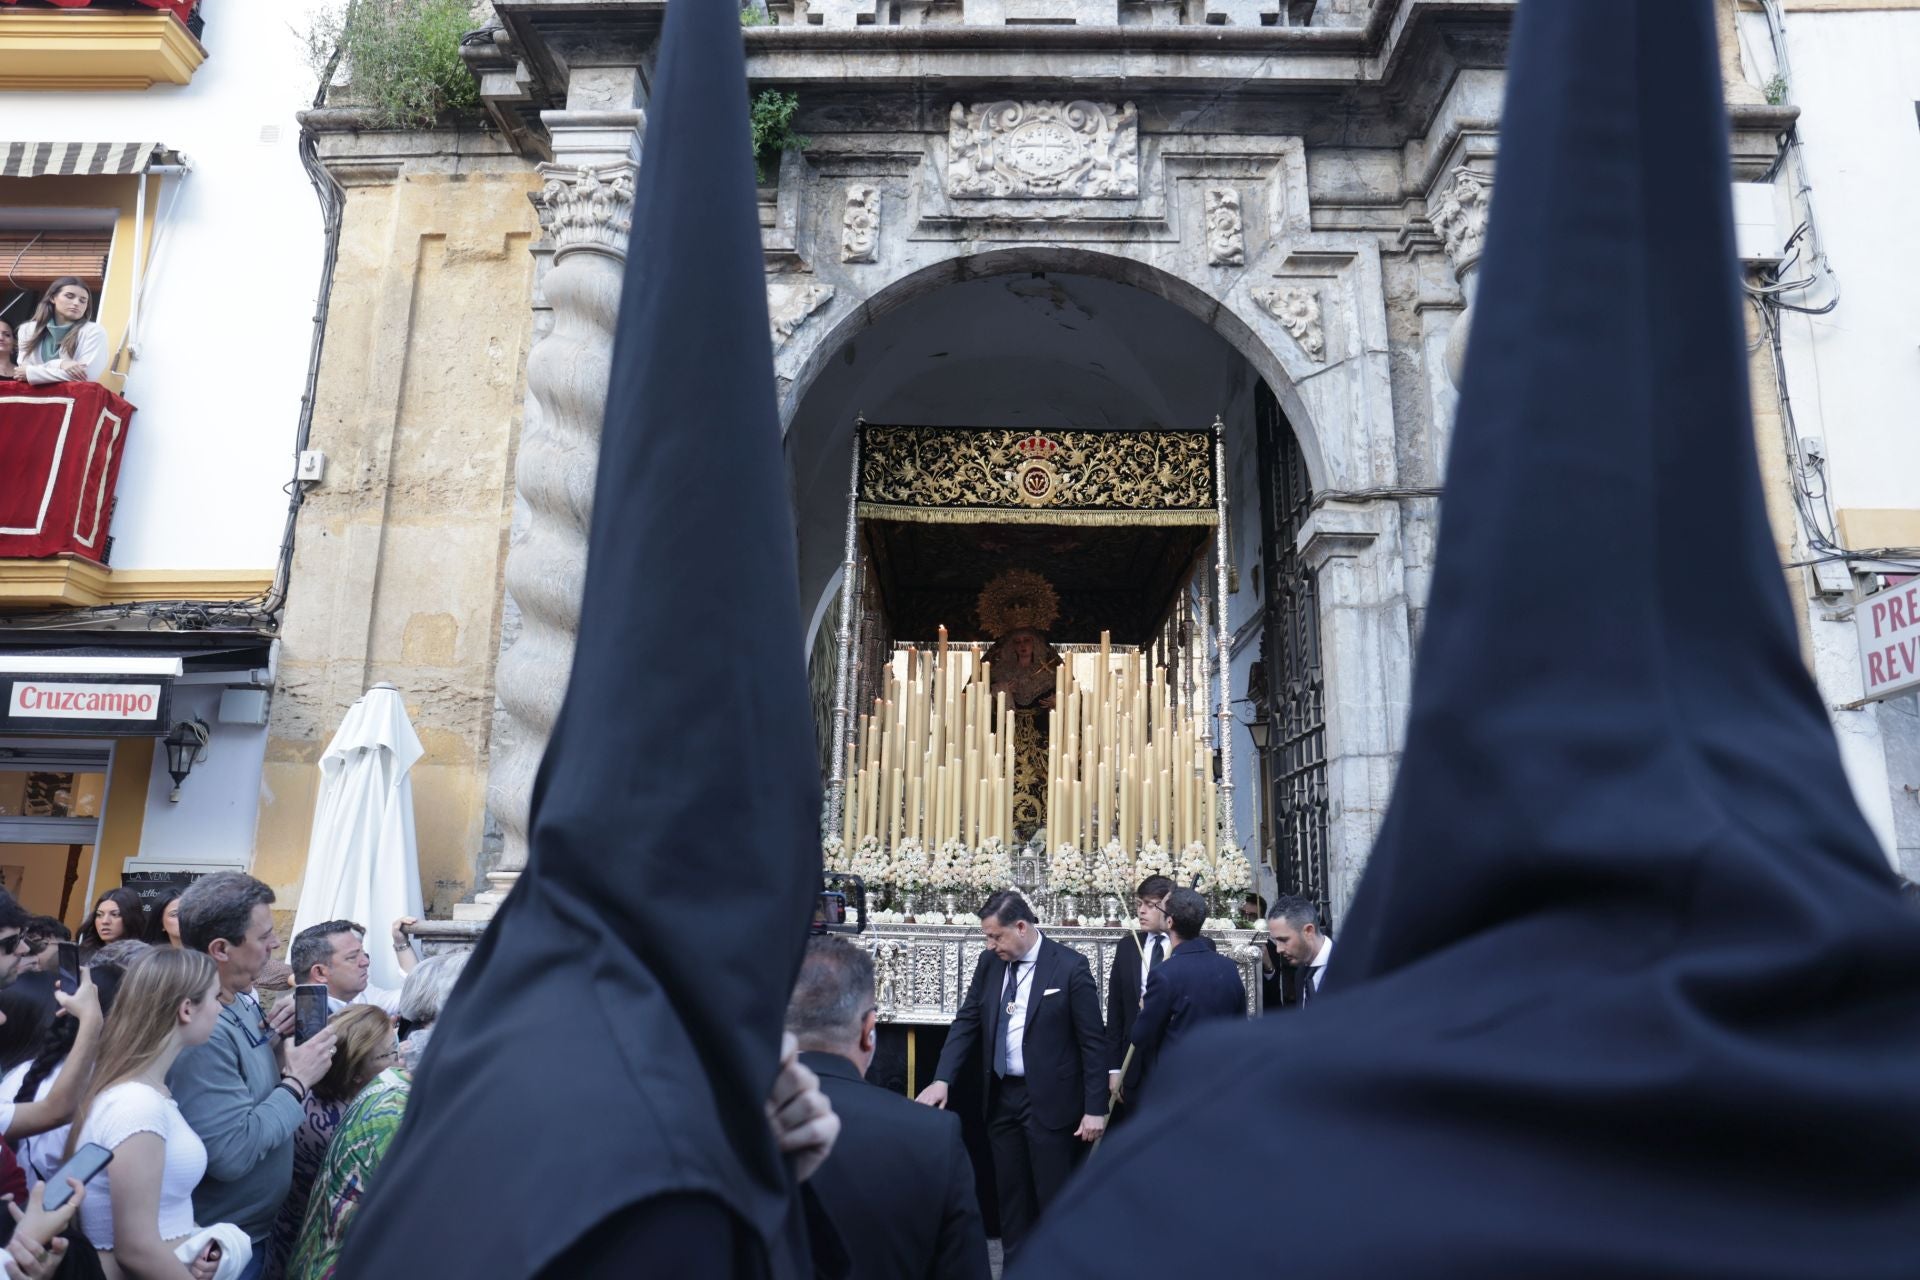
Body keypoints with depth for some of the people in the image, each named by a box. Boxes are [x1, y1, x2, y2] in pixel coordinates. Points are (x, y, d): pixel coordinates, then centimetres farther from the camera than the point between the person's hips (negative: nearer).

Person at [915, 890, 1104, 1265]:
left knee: (1056, 1202, 3)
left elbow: (1093, 1041, -10)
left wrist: (1095, 1108, -12)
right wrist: (942, 1079, -6)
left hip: (1049, 1100, -5)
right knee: (1011, 1198, 15)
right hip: (1001, 1097, 5)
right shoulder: (989, 962, 2)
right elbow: (966, 1022, 6)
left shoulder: (1069, 966, -12)